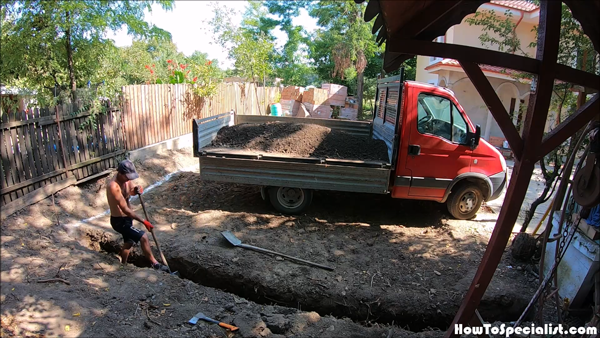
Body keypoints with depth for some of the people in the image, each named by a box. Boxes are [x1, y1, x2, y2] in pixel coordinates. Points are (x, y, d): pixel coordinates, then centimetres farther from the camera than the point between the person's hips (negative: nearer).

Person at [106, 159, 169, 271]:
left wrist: (136, 190, -14)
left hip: (127, 218, 9)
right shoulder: (113, 186, -31)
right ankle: (155, 263, -5)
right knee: (143, 237, -18)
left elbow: (131, 191, 12)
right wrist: (143, 221, -27)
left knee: (129, 242, 25)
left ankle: (123, 265, 48)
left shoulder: (126, 179, -7)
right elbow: (125, 209, -30)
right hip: (119, 221, -9)